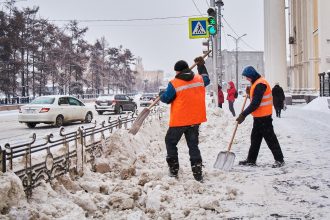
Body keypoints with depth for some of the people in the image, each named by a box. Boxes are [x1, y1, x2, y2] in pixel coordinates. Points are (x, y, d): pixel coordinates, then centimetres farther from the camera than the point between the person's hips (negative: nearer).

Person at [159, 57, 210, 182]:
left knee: (170, 142, 15)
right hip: (195, 120, 5)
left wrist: (161, 96, 18)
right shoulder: (199, 79, 2)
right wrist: (201, 66, 39)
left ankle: (173, 170, 14)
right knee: (193, 145, 11)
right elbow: (206, 79, 26)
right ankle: (198, 174, 6)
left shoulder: (174, 84, -13)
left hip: (179, 121, -4)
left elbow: (166, 99, -5)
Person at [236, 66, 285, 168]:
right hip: (259, 117, 10)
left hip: (263, 117, -10)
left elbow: (255, 103, -25)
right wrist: (250, 92, 4)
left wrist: (243, 114, -23)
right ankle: (251, 160, 20)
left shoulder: (260, 84, -20)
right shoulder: (256, 83, 14)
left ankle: (279, 159, 4)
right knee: (255, 138, 14)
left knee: (270, 138, -4)